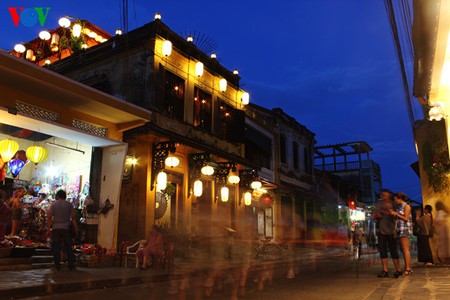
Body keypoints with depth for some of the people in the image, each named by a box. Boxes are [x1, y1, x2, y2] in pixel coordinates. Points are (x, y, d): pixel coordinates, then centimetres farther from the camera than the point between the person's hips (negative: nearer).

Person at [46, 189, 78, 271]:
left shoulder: (53, 204, 1)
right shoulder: (69, 204, 1)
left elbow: (49, 217, -4)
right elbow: (73, 217, -1)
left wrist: (48, 229, 1)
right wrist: (75, 228, 5)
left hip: (56, 228, 0)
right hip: (66, 228, 0)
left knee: (56, 247, 7)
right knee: (68, 247, 6)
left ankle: (57, 265, 8)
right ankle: (71, 265, 6)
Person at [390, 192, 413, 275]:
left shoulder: (406, 206, -6)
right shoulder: (399, 207, 16)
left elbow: (406, 218, -12)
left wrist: (396, 214, -11)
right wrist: (393, 213, 6)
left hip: (405, 229, -8)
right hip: (400, 229, 8)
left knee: (405, 249, -10)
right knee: (403, 249, 6)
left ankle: (407, 269, -10)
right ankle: (408, 268, 10)